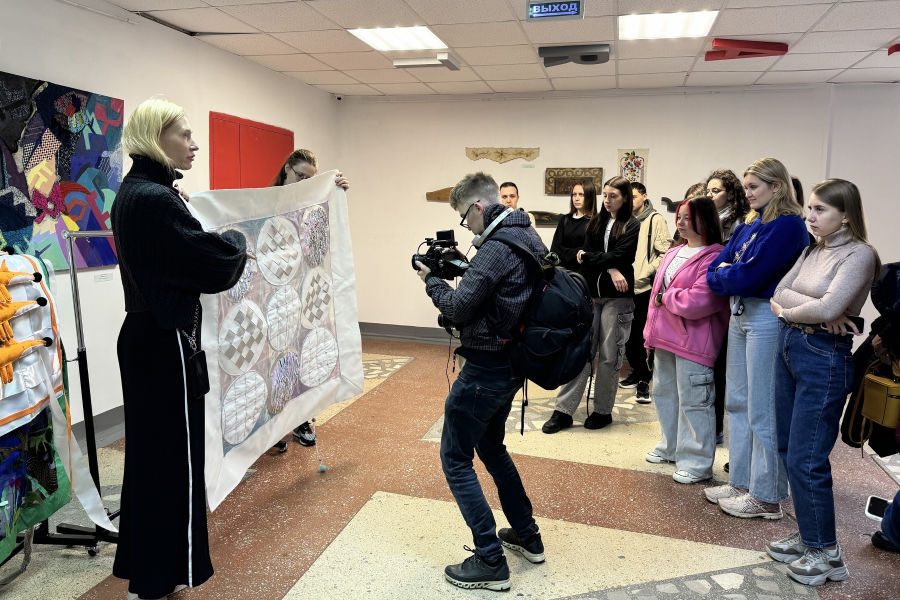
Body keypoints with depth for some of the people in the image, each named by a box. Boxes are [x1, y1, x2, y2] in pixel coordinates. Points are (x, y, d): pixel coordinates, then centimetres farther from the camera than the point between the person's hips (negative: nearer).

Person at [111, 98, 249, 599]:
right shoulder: (157, 199, -21)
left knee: (150, 452, 20)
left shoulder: (133, 192, 10)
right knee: (175, 457, 3)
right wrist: (238, 239, -2)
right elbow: (220, 265, -21)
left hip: (145, 339, 10)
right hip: (167, 347, -10)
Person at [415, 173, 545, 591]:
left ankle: (490, 562, 8)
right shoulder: (529, 236, 9)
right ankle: (527, 537, 36)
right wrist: (461, 271, 6)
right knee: (490, 447, 25)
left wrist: (431, 279, -4)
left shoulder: (497, 246, -22)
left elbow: (457, 309, -21)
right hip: (511, 363, 10)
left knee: (455, 460, 2)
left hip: (486, 367, -10)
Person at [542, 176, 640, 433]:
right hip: (592, 294, 4)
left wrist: (586, 256, -2)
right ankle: (563, 410, 3)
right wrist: (610, 269, -13)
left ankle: (603, 411, 17)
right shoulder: (596, 223, 15)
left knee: (609, 356, 2)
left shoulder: (632, 226, 1)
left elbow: (618, 257, -12)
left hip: (617, 297, -4)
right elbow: (585, 254, 2)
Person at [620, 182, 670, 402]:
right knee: (629, 334, 13)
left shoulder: (655, 220, -3)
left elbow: (664, 253, -8)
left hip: (646, 288, -6)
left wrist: (647, 272, -14)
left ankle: (644, 380, 5)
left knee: (645, 335, -3)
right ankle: (636, 372, 28)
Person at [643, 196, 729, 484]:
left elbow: (697, 302, -24)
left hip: (692, 343, -9)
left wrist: (666, 297, -9)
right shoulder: (673, 254, 12)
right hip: (665, 339, 9)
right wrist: (651, 332, 14)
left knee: (693, 401, 0)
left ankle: (696, 462, 14)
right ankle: (671, 447, 36)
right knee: (664, 393, 19)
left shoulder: (713, 258, -14)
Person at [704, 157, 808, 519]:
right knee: (738, 403, 14)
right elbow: (715, 268, 10)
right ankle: (741, 482, 26)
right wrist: (725, 274, -9)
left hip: (768, 320, -9)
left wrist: (724, 274, -3)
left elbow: (751, 275, -20)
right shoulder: (748, 226, 13)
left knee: (763, 410, -1)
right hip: (739, 315, 9)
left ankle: (766, 497, 12)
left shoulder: (788, 226, -12)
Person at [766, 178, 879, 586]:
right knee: (788, 451, 14)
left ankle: (827, 552, 16)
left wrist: (787, 311, -5)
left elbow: (828, 308, -23)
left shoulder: (859, 254, -11)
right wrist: (812, 311, -15)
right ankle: (808, 535, 29)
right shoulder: (813, 250, 12)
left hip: (824, 357, -8)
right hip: (789, 348, 8)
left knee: (806, 459, -2)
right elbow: (778, 292, 2)